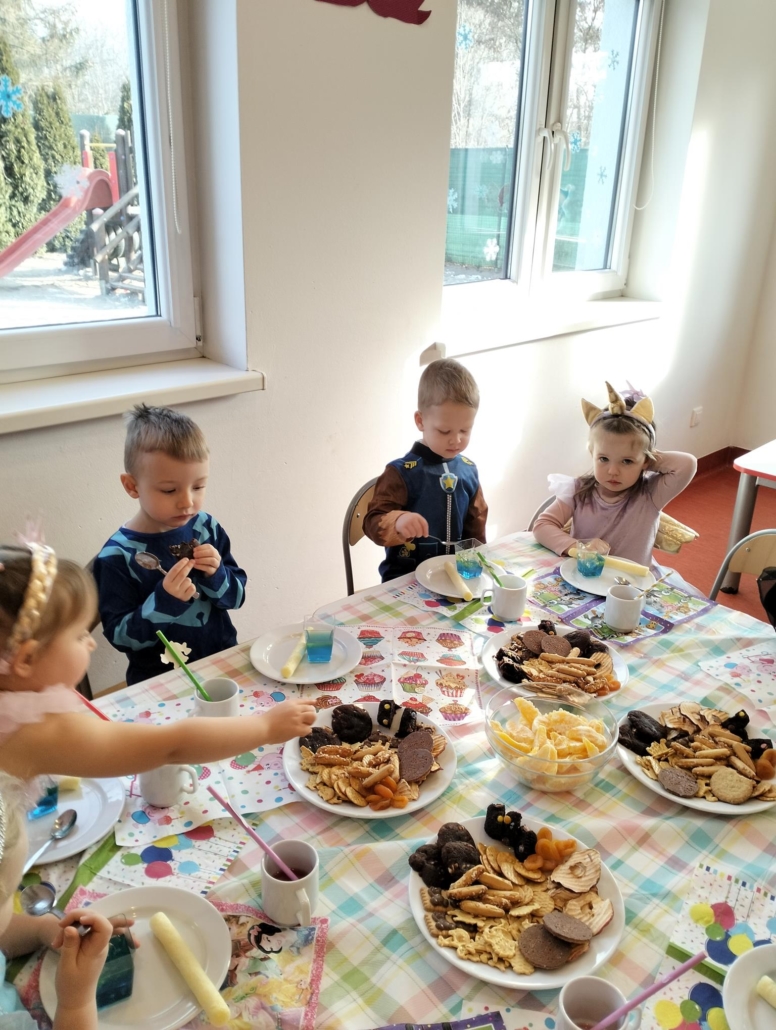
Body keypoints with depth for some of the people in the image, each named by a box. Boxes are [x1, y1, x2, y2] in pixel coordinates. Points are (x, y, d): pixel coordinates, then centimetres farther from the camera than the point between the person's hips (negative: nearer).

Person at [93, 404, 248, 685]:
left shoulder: (207, 528, 0)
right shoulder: (117, 556, -12)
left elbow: (236, 596, 7)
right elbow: (120, 637, -10)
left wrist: (216, 577, -12)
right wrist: (164, 601, -24)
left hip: (224, 661, 4)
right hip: (161, 680, -3)